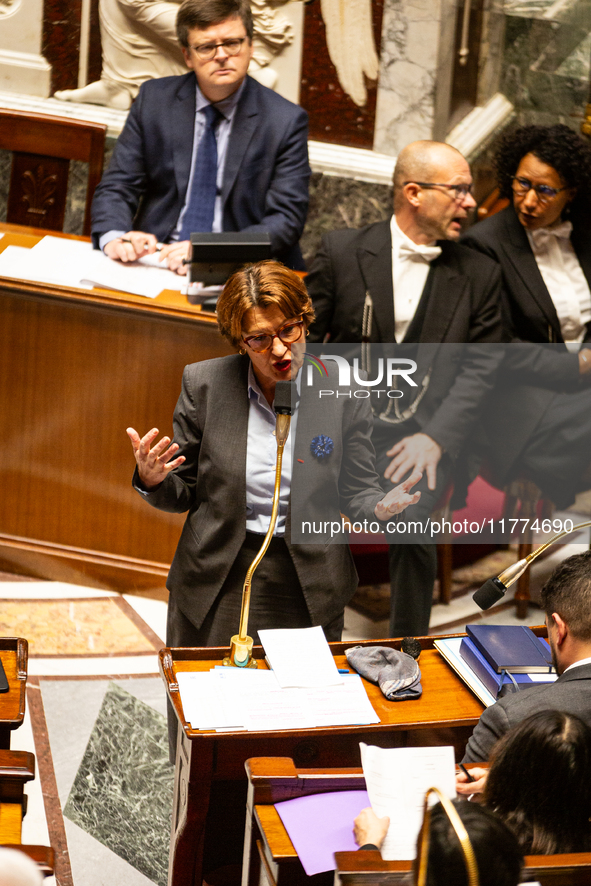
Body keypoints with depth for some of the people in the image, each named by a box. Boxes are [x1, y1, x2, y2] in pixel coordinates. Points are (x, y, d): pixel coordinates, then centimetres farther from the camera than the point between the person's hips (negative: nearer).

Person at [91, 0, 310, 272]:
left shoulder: (286, 121, -1)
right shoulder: (154, 99, 7)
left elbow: (285, 219, -6)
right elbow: (116, 188, 7)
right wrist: (114, 238, -16)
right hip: (157, 259, 1)